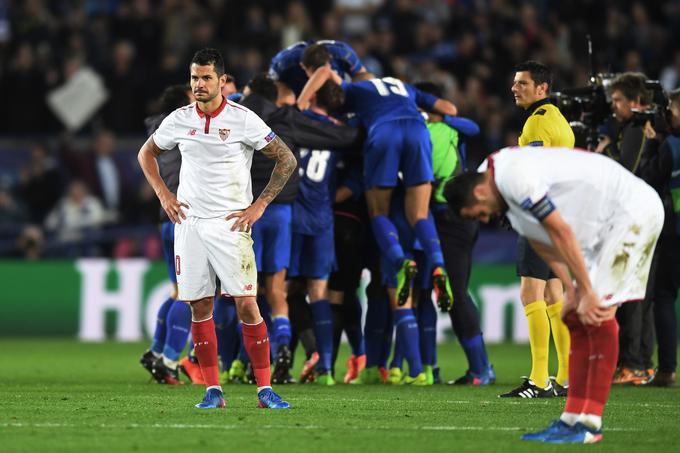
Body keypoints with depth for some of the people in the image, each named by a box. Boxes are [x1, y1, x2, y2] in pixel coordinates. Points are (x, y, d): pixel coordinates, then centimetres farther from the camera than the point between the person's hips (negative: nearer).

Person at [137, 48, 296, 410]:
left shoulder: (243, 120, -6)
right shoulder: (179, 120, 5)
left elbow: (287, 160, 0)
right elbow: (146, 153, 23)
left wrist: (259, 205, -5)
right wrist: (163, 194, 10)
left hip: (230, 223, -3)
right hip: (188, 222, 4)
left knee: (246, 304, -11)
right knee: (199, 308, 2)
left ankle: (265, 389, -6)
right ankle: (212, 390, 7)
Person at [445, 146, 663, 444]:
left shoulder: (514, 176, -23)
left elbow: (561, 233, -23)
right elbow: (542, 244, 14)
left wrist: (586, 291, -18)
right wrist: (572, 293, 6)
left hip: (634, 211, -10)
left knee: (598, 316, -15)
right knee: (577, 319, 7)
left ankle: (589, 424, -15)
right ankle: (573, 418, 8)